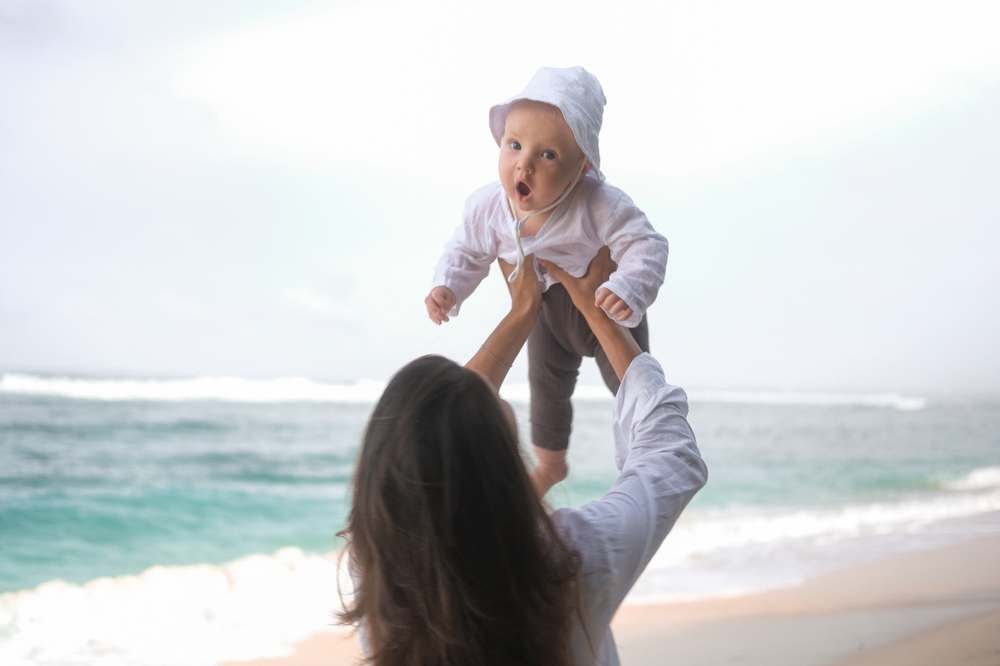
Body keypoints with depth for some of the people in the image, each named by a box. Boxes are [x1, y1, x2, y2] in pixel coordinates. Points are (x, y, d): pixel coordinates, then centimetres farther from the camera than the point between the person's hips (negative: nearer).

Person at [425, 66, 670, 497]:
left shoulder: (599, 206, -41)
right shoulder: (486, 207, -27)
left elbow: (646, 246, -38)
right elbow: (468, 252, -9)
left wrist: (629, 289, -56)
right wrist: (447, 288, -26)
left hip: (608, 310, -4)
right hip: (546, 311, 4)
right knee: (546, 388, 24)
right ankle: (550, 464, 51)